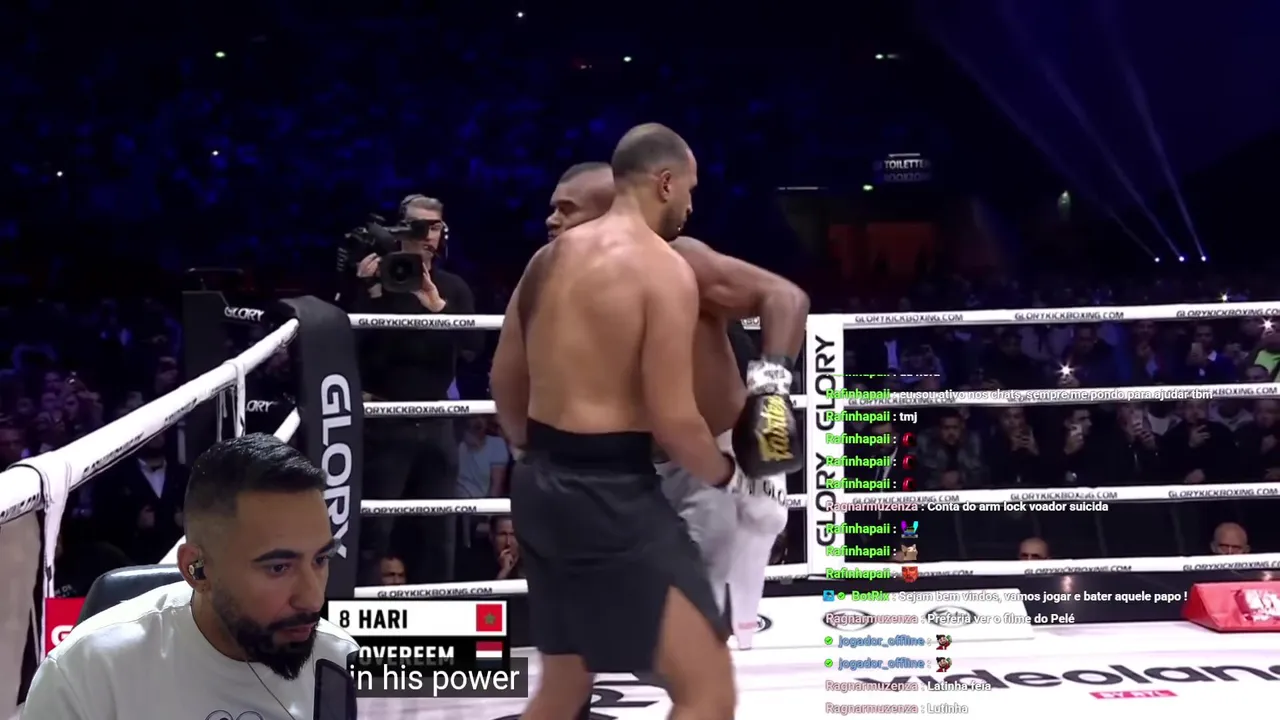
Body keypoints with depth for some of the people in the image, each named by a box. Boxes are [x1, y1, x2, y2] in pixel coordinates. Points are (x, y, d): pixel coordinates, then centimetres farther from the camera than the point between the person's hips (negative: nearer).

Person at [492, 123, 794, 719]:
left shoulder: (550, 258, 10)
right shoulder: (665, 269, -13)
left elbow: (504, 381, 17)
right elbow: (673, 421, -17)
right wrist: (734, 477, 2)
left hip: (540, 485, 9)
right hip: (611, 495, -9)